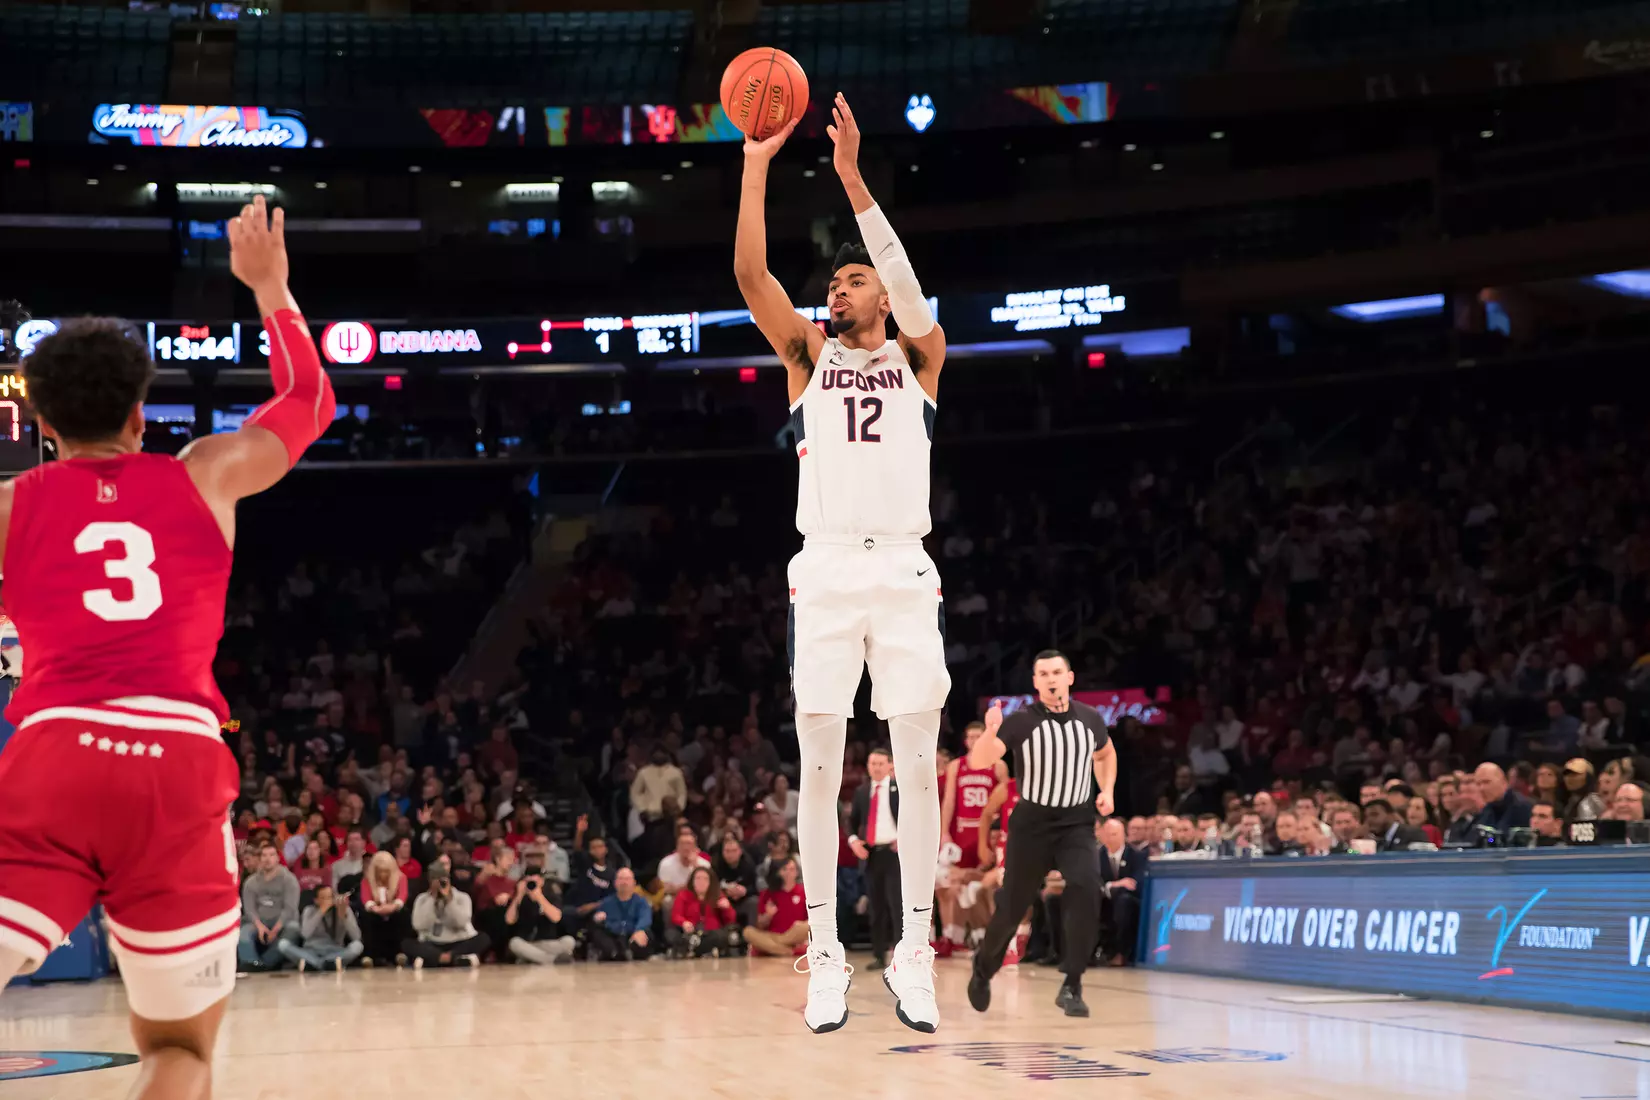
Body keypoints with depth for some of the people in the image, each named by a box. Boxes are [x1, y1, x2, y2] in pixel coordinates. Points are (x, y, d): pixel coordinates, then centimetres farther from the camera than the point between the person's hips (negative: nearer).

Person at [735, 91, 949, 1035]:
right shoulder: (809, 355, 16)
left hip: (905, 573, -1)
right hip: (825, 572, 1)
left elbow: (908, 284, -7)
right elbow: (750, 273, 2)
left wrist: (854, 178, -15)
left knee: (919, 764, -2)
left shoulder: (919, 358, 13)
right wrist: (758, 164, -5)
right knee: (821, 765, -2)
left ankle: (916, 955, 4)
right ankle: (826, 957, 4)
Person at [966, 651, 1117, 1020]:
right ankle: (983, 968, 37)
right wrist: (991, 730, -43)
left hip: (1077, 824, 1)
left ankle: (1072, 986, -18)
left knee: (1086, 888, -25)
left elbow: (1106, 754, 22)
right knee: (1011, 907, 5)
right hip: (1032, 825, -1)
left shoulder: (1090, 719, -1)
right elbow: (978, 762, -24)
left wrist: (1107, 790, 5)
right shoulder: (1020, 722, -12)